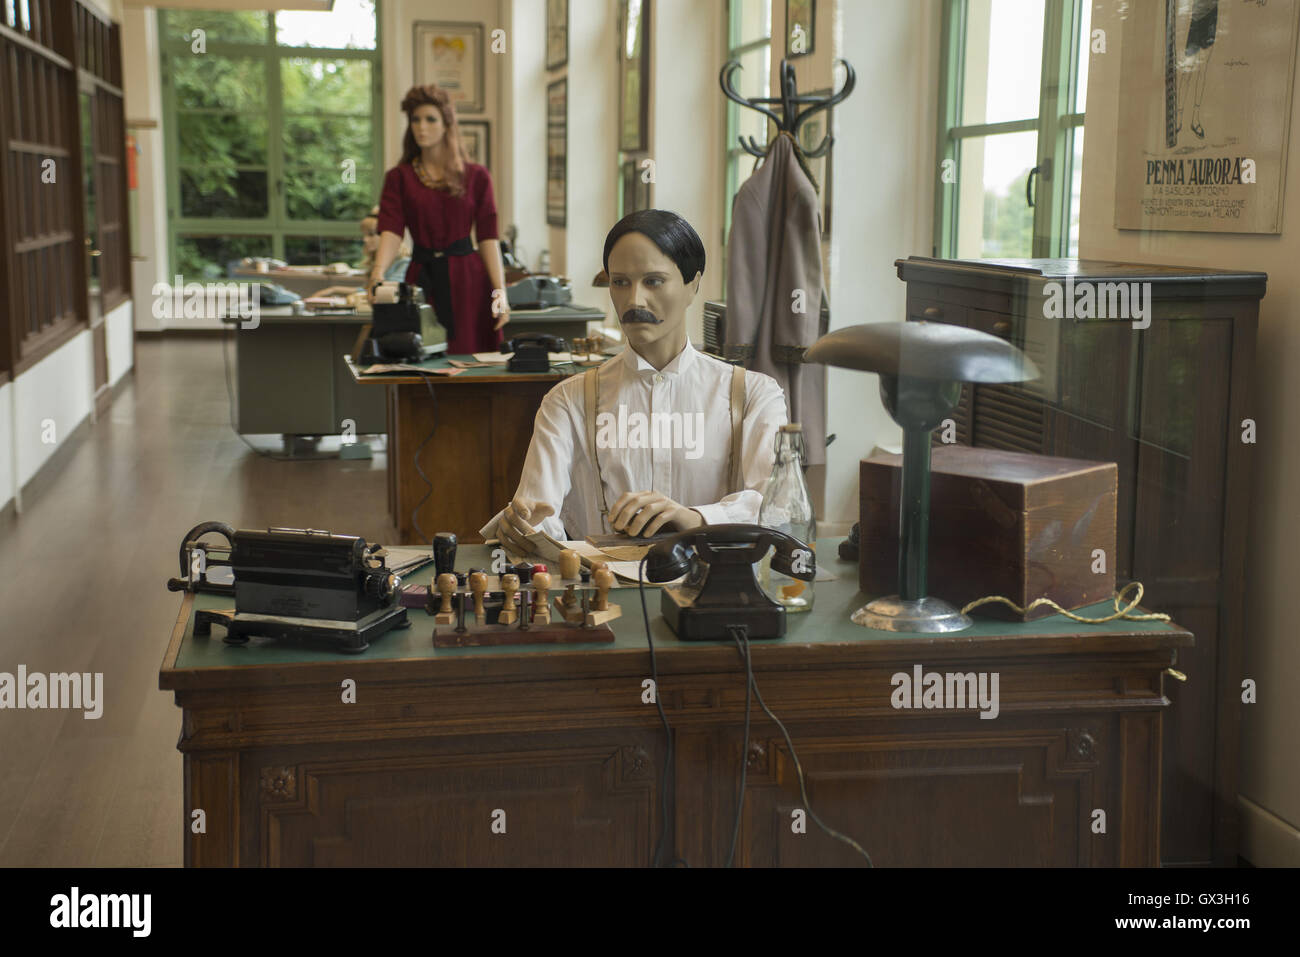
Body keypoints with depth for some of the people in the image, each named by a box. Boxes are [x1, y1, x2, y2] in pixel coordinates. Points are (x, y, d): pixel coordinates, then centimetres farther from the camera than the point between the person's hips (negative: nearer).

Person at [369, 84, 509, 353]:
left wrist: (499, 290, -8)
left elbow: (488, 238, 3)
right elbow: (391, 231, -5)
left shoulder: (476, 177, 8)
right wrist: (378, 271, -25)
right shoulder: (398, 178, 8)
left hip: (468, 281, 0)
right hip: (422, 278, 0)